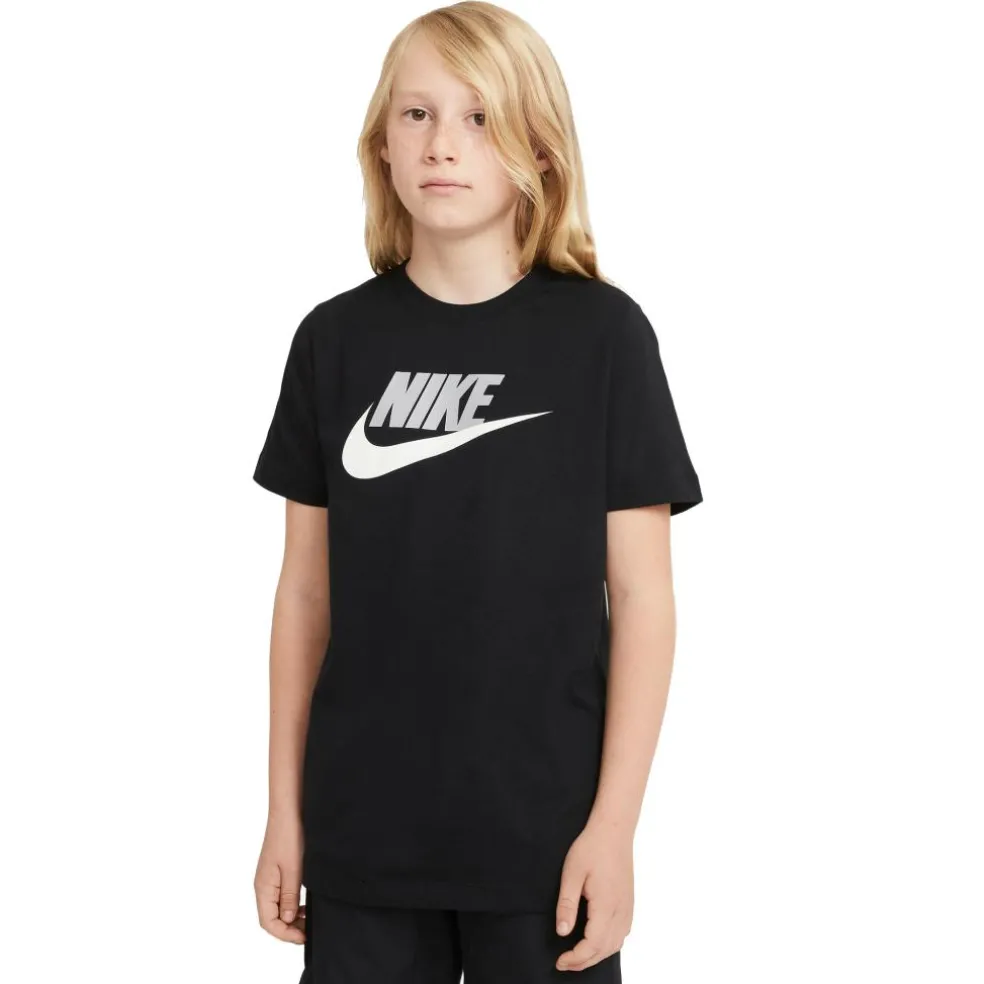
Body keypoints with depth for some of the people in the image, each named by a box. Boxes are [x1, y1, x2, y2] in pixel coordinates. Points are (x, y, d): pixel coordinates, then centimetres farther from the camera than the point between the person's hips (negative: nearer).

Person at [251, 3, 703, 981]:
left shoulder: (602, 333, -5)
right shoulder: (335, 339, 2)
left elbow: (641, 595, -4)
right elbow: (306, 591, 7)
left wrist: (614, 822, -8)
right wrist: (286, 810, 6)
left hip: (544, 829, -2)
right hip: (362, 834, 2)